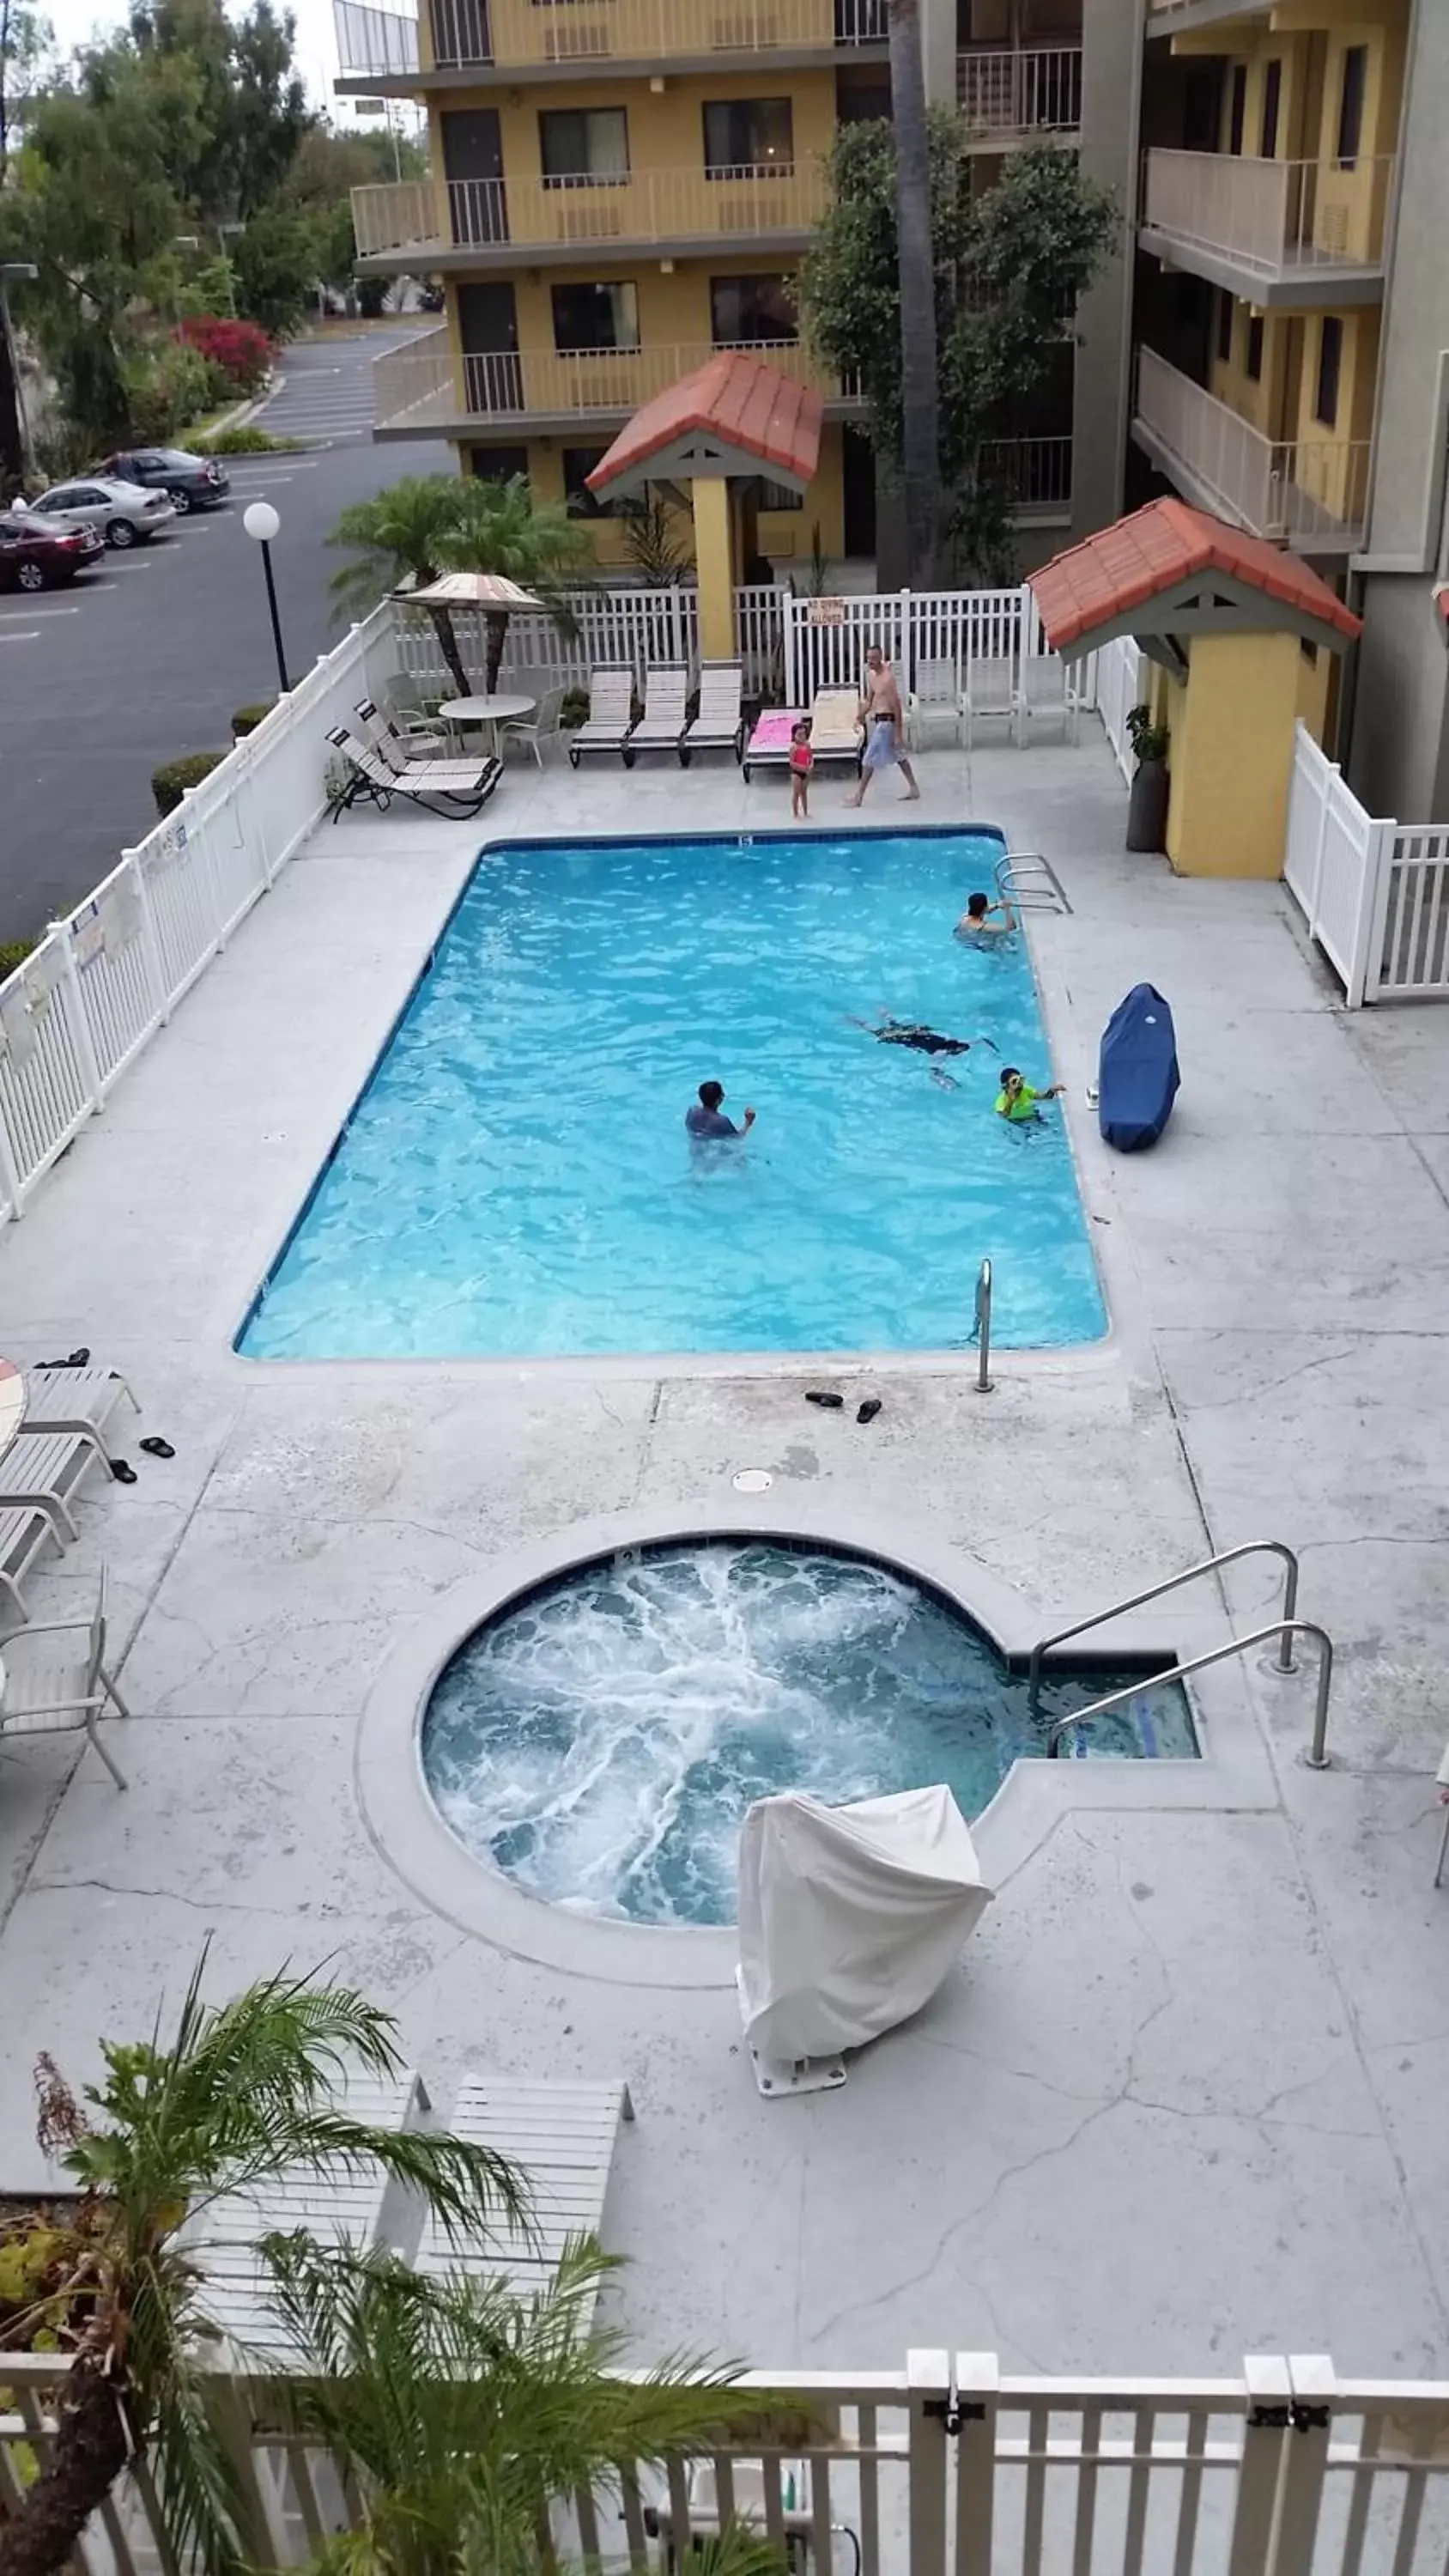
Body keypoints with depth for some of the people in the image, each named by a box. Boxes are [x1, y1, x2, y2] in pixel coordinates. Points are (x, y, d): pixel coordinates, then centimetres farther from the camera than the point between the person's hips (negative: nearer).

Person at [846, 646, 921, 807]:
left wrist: (898, 733, -19)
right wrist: (861, 716, 0)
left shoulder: (887, 677, -18)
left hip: (887, 720, -10)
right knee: (899, 756, 17)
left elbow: (897, 706, -18)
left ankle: (859, 796, -2)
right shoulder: (870, 675, 8)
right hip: (877, 719, 10)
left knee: (871, 757, -7)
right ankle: (913, 789, 27)